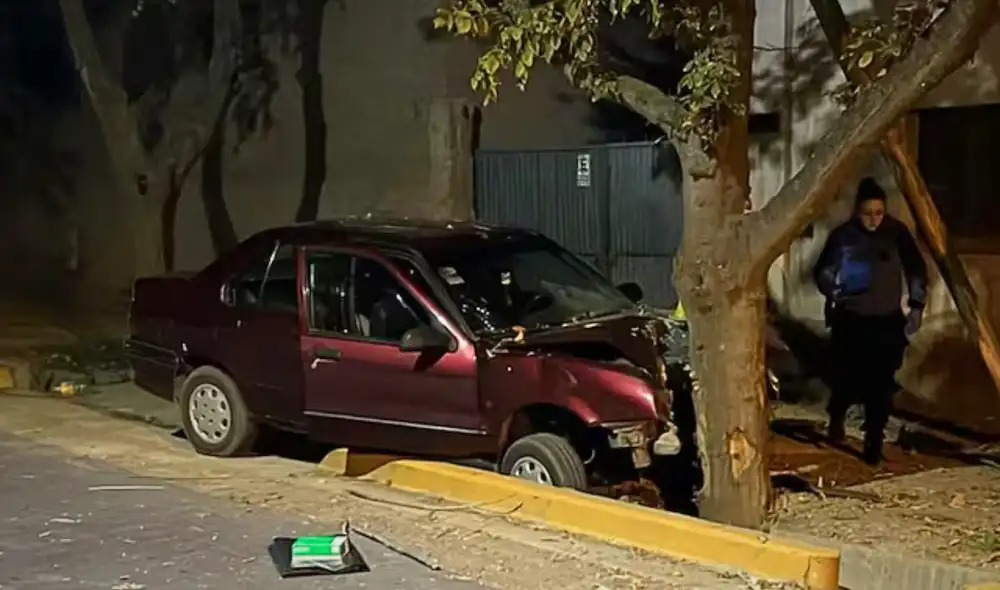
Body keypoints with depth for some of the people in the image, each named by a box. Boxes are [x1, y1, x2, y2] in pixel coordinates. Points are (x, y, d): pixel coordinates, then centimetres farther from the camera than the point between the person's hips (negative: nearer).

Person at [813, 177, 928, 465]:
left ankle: (874, 440, 10)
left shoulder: (897, 232, -5)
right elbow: (822, 272, 4)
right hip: (850, 320, -1)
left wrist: (916, 306, 1)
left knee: (881, 385, -3)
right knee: (847, 379, 1)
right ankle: (837, 416, 33)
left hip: (887, 321, 1)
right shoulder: (842, 235, -8)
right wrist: (833, 292, -15)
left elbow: (916, 270, 5)